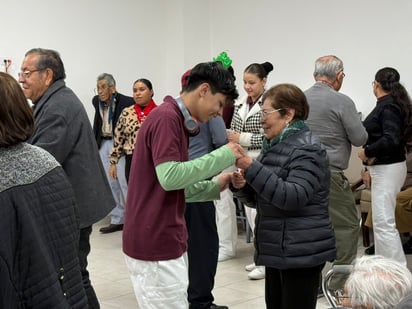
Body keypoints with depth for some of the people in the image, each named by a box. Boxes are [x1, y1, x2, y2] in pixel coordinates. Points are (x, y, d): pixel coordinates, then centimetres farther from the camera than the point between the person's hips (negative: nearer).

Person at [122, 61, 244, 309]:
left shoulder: (175, 120, 16)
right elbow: (169, 177, -25)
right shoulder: (167, 117, -14)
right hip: (156, 242, -10)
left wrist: (215, 186, 6)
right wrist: (223, 156, -19)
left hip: (163, 239, 10)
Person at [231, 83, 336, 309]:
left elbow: (294, 197, -27)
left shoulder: (306, 149, -13)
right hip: (277, 249, 9)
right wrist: (242, 186, -4)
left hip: (301, 252, -9)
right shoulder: (274, 146, 13)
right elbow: (262, 199, 18)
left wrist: (251, 168, -28)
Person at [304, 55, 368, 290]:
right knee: (347, 225, 3)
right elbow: (360, 139, -5)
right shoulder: (342, 102, -11)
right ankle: (342, 283, 4)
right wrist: (356, 120, 13)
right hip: (329, 174, -7)